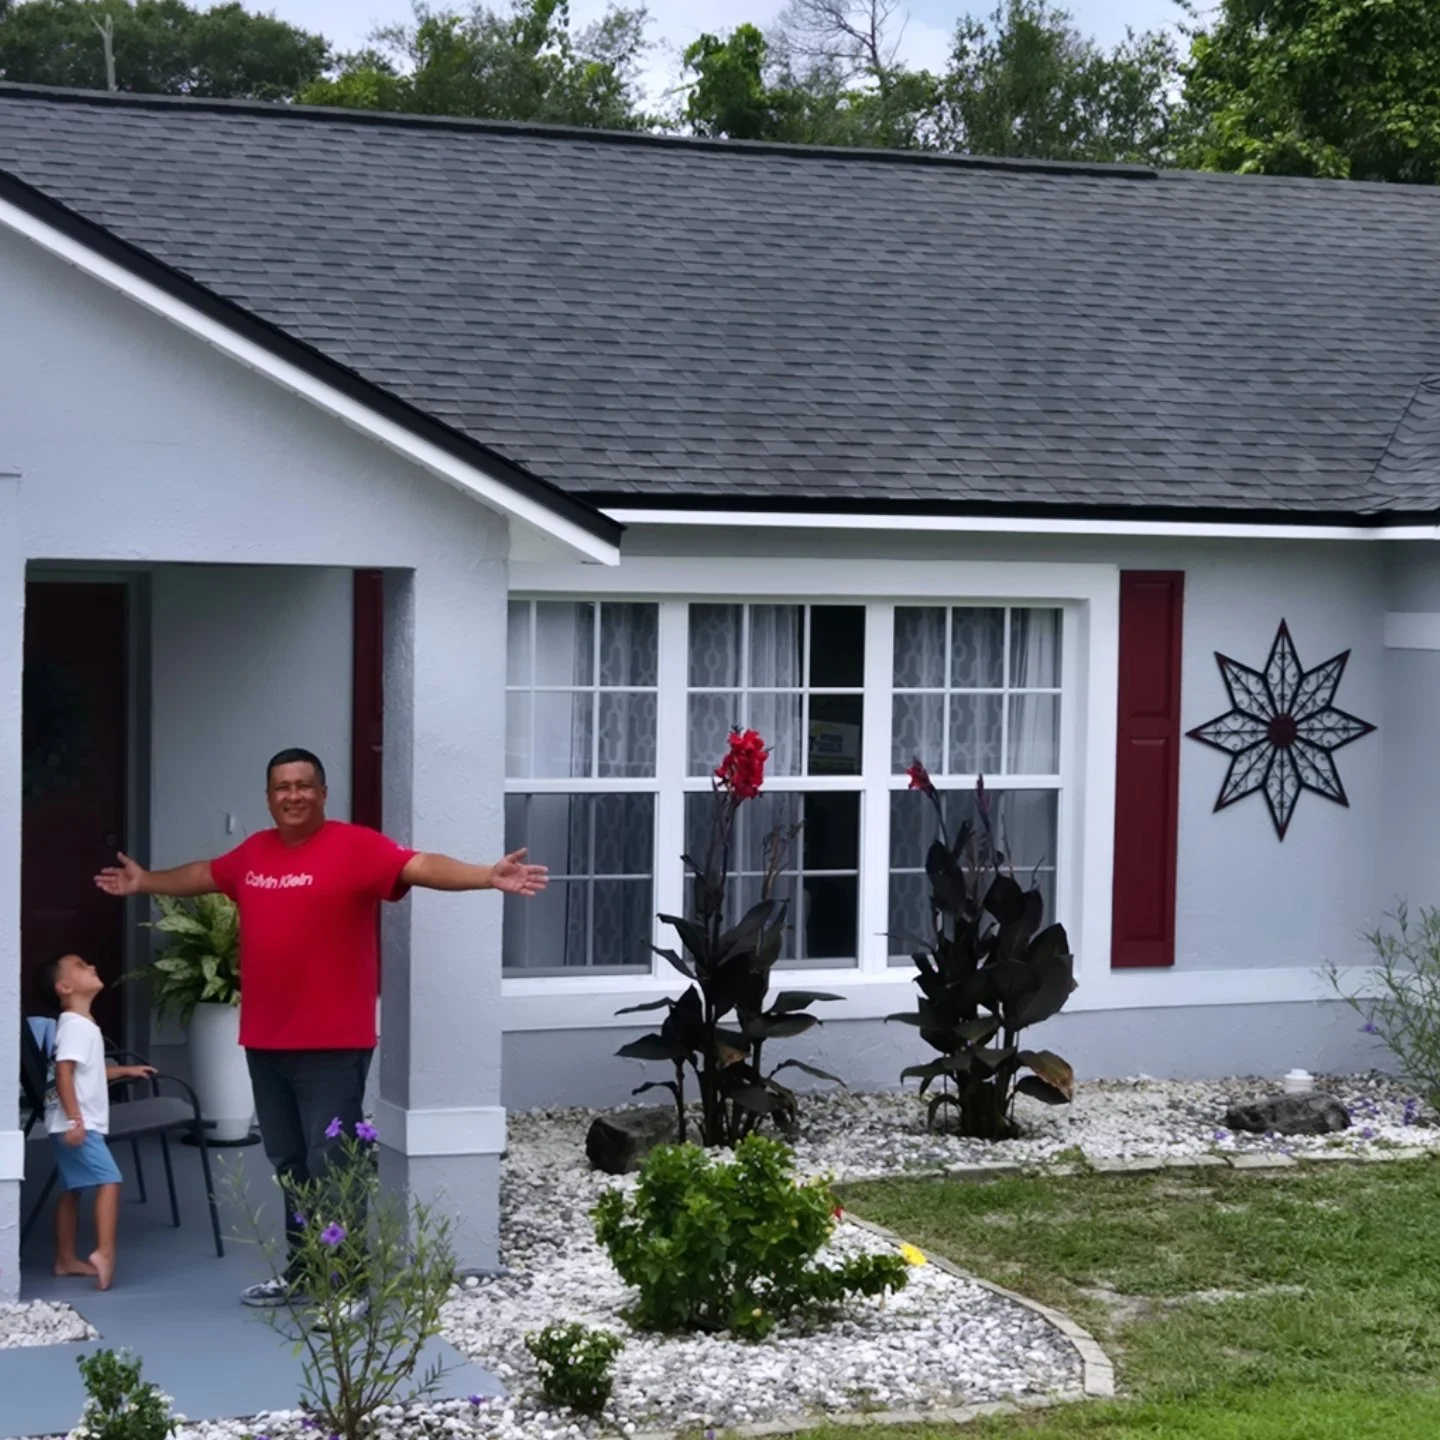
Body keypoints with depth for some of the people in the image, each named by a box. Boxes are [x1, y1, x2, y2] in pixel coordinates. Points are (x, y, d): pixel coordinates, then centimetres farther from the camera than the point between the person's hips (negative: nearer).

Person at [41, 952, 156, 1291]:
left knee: (72, 1190, 15)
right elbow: (64, 1072, -25)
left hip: (81, 1123, 11)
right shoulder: (75, 1025, -16)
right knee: (109, 1181, -18)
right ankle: (104, 1253, -26)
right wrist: (75, 1119, -31)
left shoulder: (82, 1024, 16)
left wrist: (125, 1071, 28)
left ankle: (66, 1259, 21)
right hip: (77, 1124, -11)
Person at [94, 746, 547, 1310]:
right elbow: (204, 874, 31)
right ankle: (301, 1272, 27)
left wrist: (487, 876, -39)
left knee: (331, 1166, -6)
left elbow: (421, 866, -23)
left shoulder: (356, 846, -10)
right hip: (265, 1041, 7)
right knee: (289, 1165, 16)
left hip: (333, 1044, -7)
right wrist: (146, 881, 46)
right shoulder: (254, 852, 11)